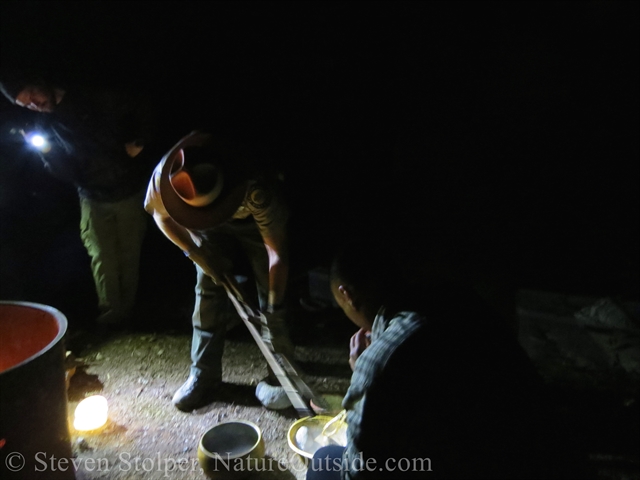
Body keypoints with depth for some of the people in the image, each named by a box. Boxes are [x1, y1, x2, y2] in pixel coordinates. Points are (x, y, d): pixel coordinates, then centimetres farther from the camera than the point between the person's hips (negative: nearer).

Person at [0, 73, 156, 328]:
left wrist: (139, 143, -9)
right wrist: (48, 154, -23)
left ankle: (127, 309, 22)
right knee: (103, 259, 1)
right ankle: (111, 313, 16)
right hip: (94, 199, 2)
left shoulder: (95, 98, -9)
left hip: (130, 190, -1)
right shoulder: (45, 126, -2)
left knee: (129, 254, 8)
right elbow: (68, 174, -6)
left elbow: (140, 109, 2)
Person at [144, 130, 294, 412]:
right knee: (209, 290, -1)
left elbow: (277, 251, -33)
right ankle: (204, 375, 14)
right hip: (207, 227, 3)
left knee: (272, 294, -5)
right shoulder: (162, 177, -35)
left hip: (255, 221, -2)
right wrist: (198, 257, -14)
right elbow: (161, 216, -11)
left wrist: (275, 311, -30)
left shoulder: (255, 187, -44)